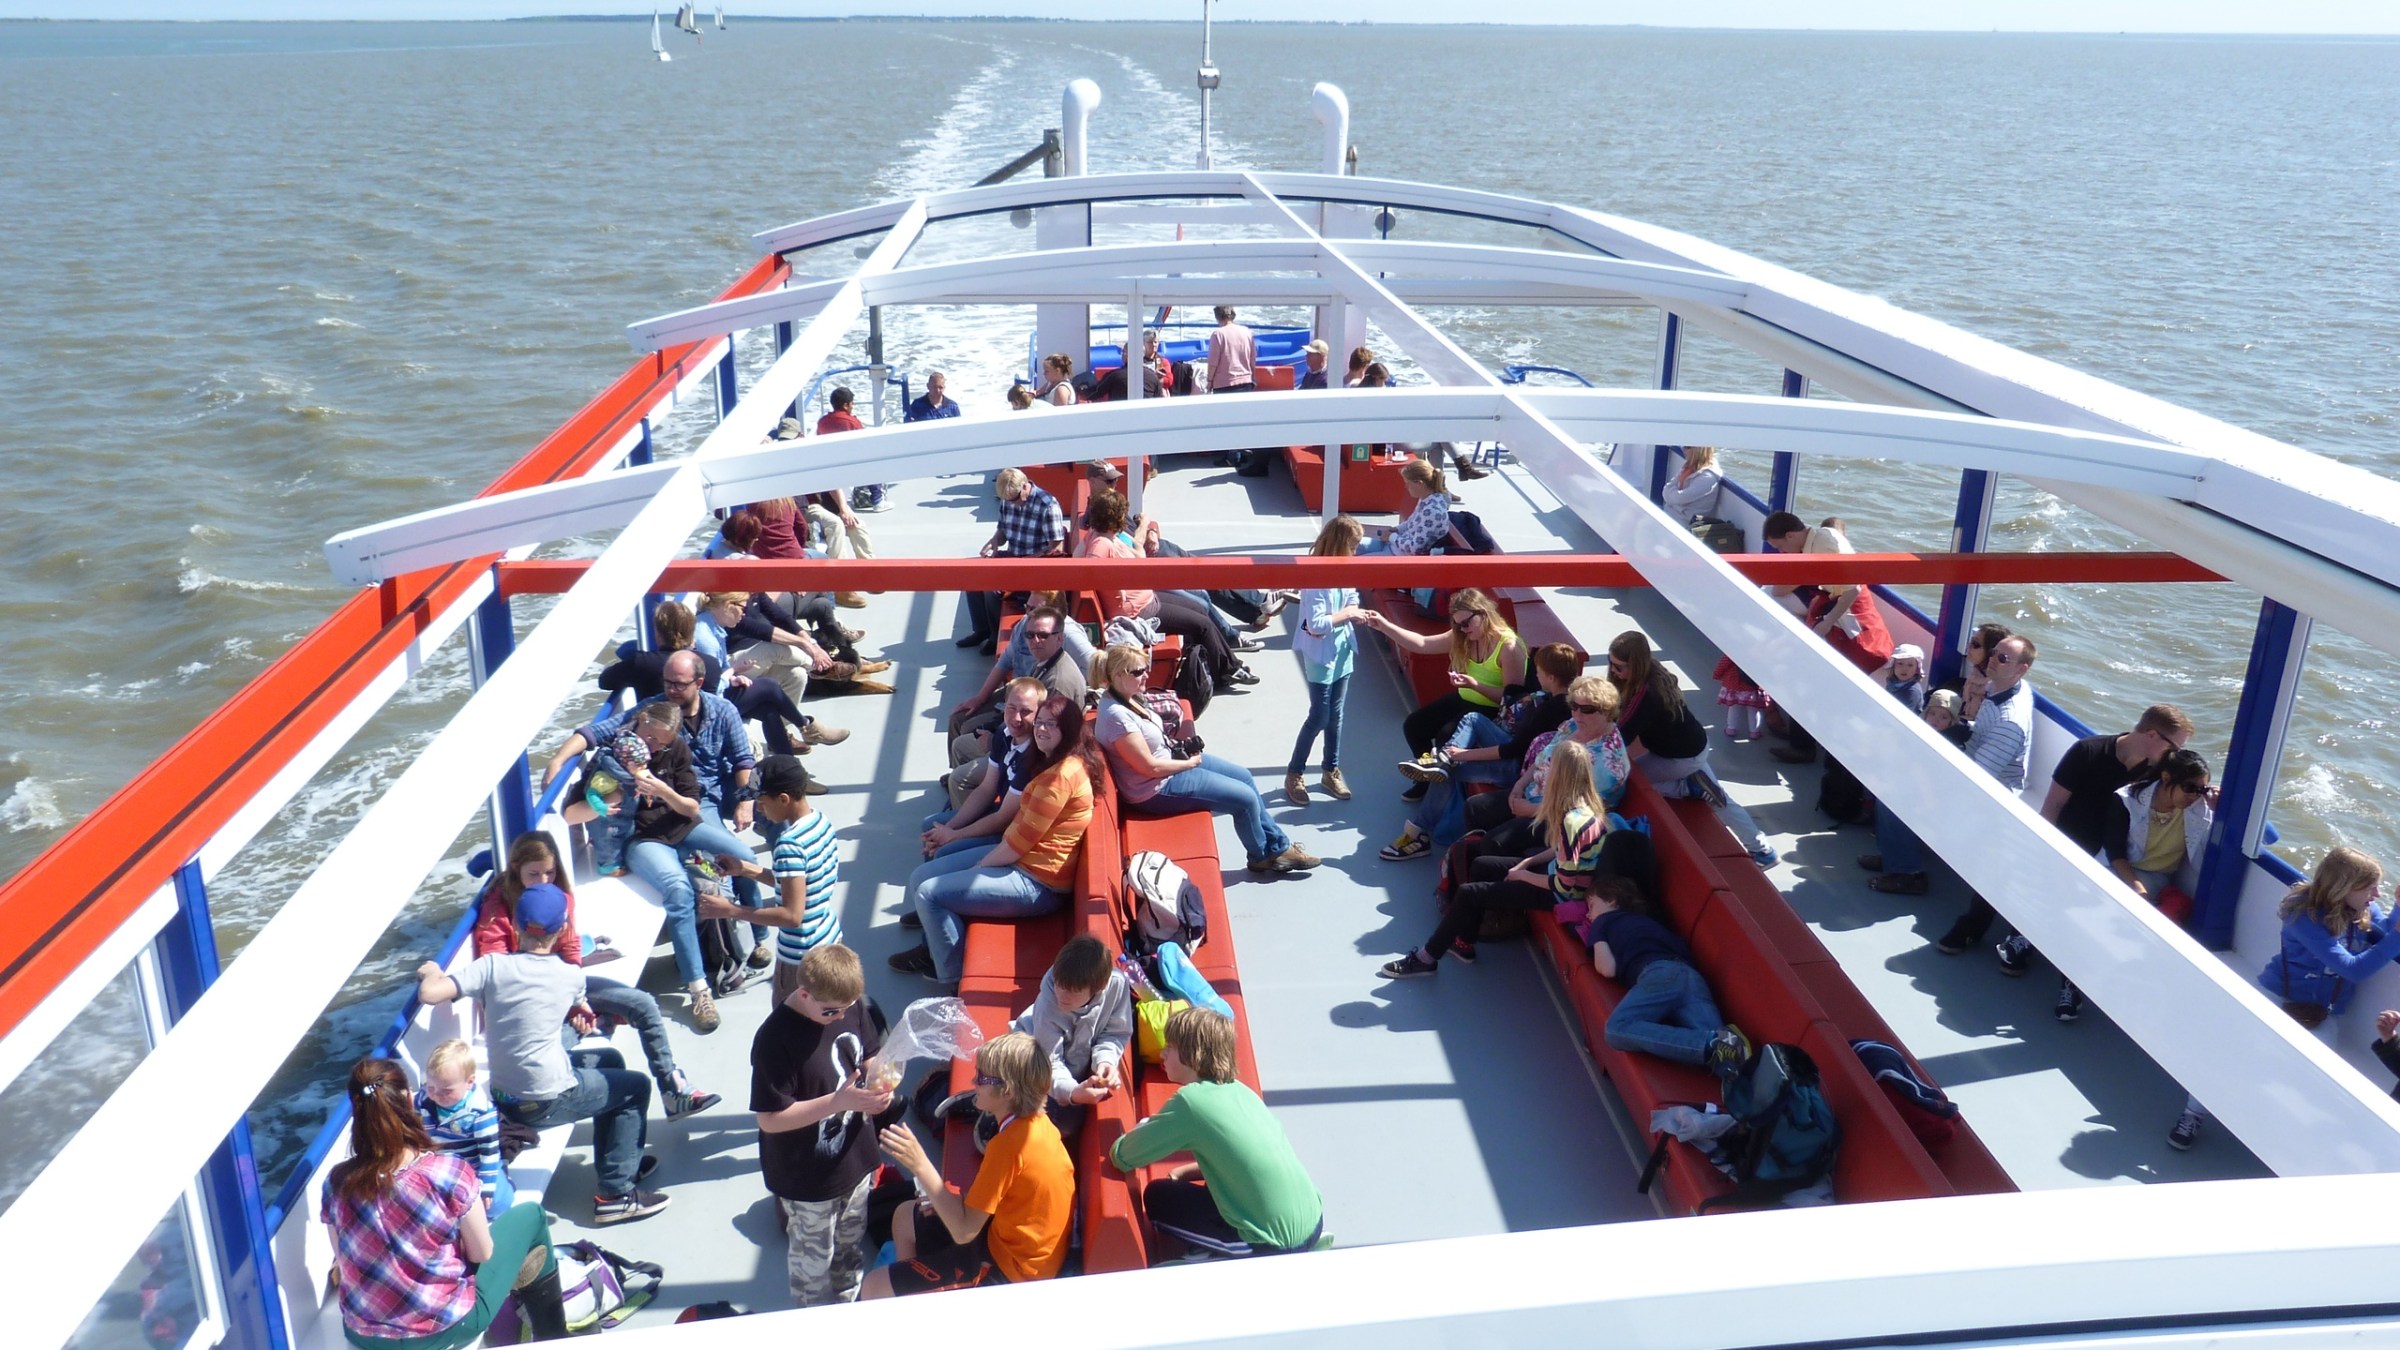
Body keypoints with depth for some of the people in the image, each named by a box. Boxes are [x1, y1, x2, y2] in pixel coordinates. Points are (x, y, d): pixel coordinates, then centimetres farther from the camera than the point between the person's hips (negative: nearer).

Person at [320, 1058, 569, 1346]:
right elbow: (481, 1253, -10)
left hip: (363, 1335, 5)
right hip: (443, 1330, -5)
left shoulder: (336, 1181, -11)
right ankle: (553, 1338, 32)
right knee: (531, 1215, 16)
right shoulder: (449, 1173, -24)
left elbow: (343, 1261, 3)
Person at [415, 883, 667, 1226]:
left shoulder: (493, 966, -10)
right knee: (636, 1087, 17)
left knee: (607, 1073, 28)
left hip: (504, 1100, 5)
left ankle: (612, 1164, 39)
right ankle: (617, 1192, 9)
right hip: (551, 1103, -5)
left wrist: (432, 972, 0)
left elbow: (430, 994, -20)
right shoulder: (571, 975, -9)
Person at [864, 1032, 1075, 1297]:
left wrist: (919, 1164, -30)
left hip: (1010, 1268, -9)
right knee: (904, 1219, 22)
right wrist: (953, 1197, -2)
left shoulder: (1008, 1144, -30)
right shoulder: (1038, 1120, -4)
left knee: (876, 1288, -8)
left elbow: (963, 1232, -28)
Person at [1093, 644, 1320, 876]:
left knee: (1243, 776, 14)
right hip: (1156, 789, -10)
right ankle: (1262, 856, 22)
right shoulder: (1116, 716, -30)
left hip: (1167, 759, 10)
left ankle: (1277, 845, 25)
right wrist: (1189, 763, -11)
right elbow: (1150, 767, -26)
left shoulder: (1124, 696, -1)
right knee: (1245, 798, -5)